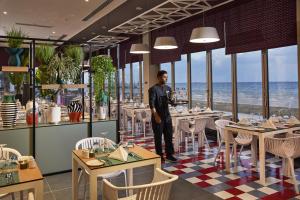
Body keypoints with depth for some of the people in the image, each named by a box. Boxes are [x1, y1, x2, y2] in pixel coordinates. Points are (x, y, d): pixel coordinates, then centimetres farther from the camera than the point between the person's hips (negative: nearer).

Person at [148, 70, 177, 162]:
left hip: (167, 115, 6)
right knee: (158, 137, 4)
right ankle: (160, 155, 15)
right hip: (157, 116, -6)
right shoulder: (153, 89, -10)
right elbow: (151, 104, -16)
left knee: (169, 135, 9)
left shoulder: (168, 88, 10)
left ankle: (169, 154, 21)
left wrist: (172, 101, -7)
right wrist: (156, 115, -23)